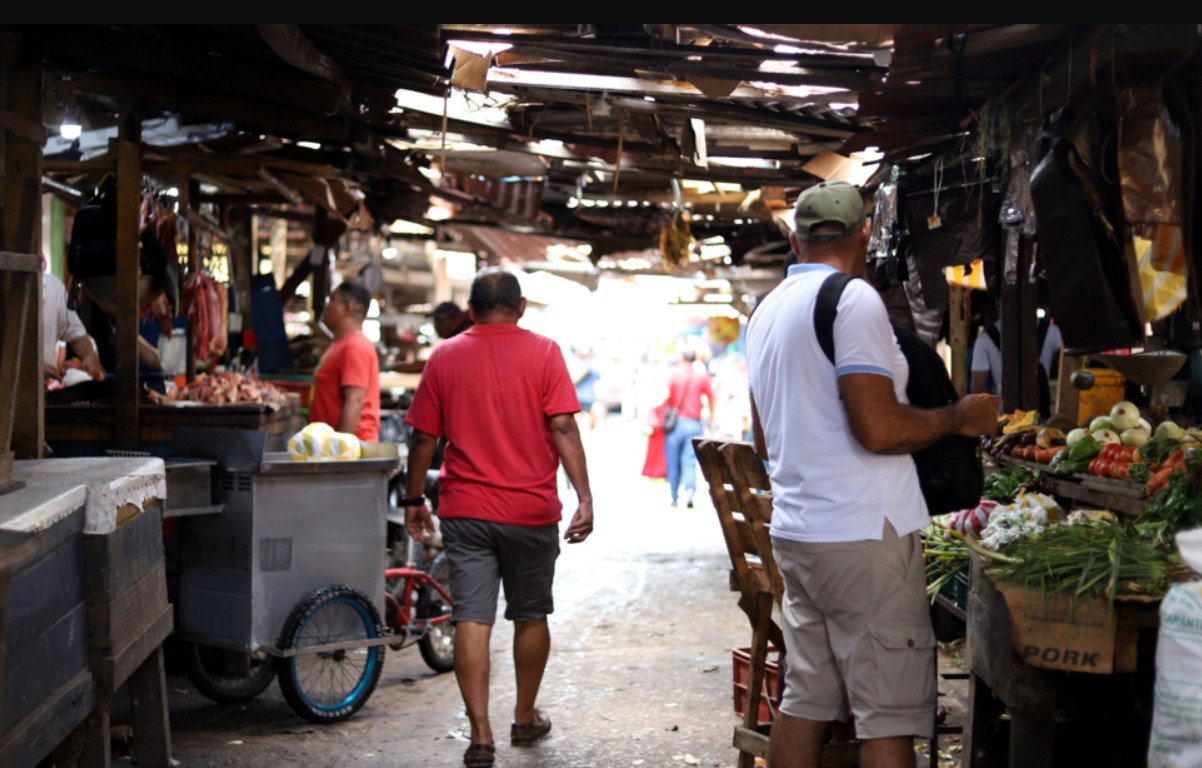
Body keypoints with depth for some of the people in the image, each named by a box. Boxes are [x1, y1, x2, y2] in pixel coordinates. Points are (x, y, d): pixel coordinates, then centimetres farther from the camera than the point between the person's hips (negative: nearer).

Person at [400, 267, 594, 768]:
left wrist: (414, 500, 14)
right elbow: (563, 428, -12)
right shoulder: (543, 352, -3)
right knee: (531, 616, 15)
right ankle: (525, 720, 29)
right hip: (531, 510, 0)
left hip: (465, 510, 1)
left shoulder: (444, 356, 3)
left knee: (472, 620, 0)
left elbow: (423, 437, 4)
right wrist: (584, 497, -12)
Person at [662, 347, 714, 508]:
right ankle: (690, 489, -24)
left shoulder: (673, 373, -3)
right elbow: (711, 398, 10)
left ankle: (674, 497, 13)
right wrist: (711, 416, 26)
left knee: (673, 462, 9)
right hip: (694, 423, 1)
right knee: (690, 461, 0)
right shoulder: (702, 375, 4)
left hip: (675, 422, -1)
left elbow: (666, 394, -14)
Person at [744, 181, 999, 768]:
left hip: (794, 532, 9)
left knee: (805, 703, 12)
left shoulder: (765, 311, 15)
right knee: (890, 716, -4)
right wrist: (960, 417, -5)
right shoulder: (853, 299, -12)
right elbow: (880, 429, -20)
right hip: (863, 536, -8)